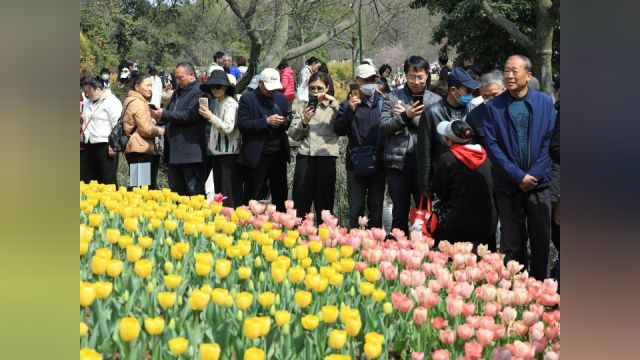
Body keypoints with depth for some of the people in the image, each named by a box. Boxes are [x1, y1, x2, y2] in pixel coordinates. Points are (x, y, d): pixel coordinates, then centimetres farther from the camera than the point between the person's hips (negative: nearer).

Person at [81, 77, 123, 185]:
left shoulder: (111, 102, -8)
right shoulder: (87, 103, 19)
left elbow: (117, 124, -14)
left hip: (105, 145, -8)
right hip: (90, 145, 8)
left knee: (108, 180, -7)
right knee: (91, 179, 10)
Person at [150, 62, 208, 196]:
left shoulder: (199, 92, -10)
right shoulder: (177, 92, 20)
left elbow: (189, 115, -20)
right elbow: (170, 114, 25)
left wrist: (164, 115, -15)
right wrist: (160, 118, 1)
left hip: (191, 153, -9)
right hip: (174, 151, 10)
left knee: (195, 192, -6)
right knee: (175, 192, 13)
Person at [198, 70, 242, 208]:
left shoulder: (230, 103, -10)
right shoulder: (216, 103, 14)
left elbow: (228, 128, -18)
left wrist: (211, 116, -19)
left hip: (228, 153, -9)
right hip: (217, 151, 9)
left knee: (229, 193, -7)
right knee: (219, 192, 12)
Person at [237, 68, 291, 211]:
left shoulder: (281, 98, 10)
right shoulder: (248, 98, -5)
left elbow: (289, 121, 17)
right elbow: (242, 125, -13)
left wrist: (285, 122, -7)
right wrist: (266, 121, -22)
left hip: (279, 154, 5)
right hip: (257, 155, -5)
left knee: (280, 194, 11)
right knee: (254, 196, 0)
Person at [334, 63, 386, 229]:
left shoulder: (383, 103, 7)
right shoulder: (348, 104, 4)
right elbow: (338, 130, -7)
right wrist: (350, 111, -18)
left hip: (378, 164, 1)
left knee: (376, 208, 9)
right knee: (356, 209, 2)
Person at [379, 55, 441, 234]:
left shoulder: (435, 100, 6)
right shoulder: (394, 97, 8)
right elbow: (383, 126, -2)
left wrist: (411, 117, -12)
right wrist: (405, 116, -15)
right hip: (398, 161, 1)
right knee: (400, 211, 9)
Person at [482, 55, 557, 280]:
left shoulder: (544, 103, 2)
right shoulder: (494, 107, 0)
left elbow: (550, 141, -1)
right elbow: (492, 146, -5)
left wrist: (535, 174, -10)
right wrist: (518, 176, -11)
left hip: (539, 183, 0)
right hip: (508, 185, 0)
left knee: (541, 240, 6)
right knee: (512, 242, 5)